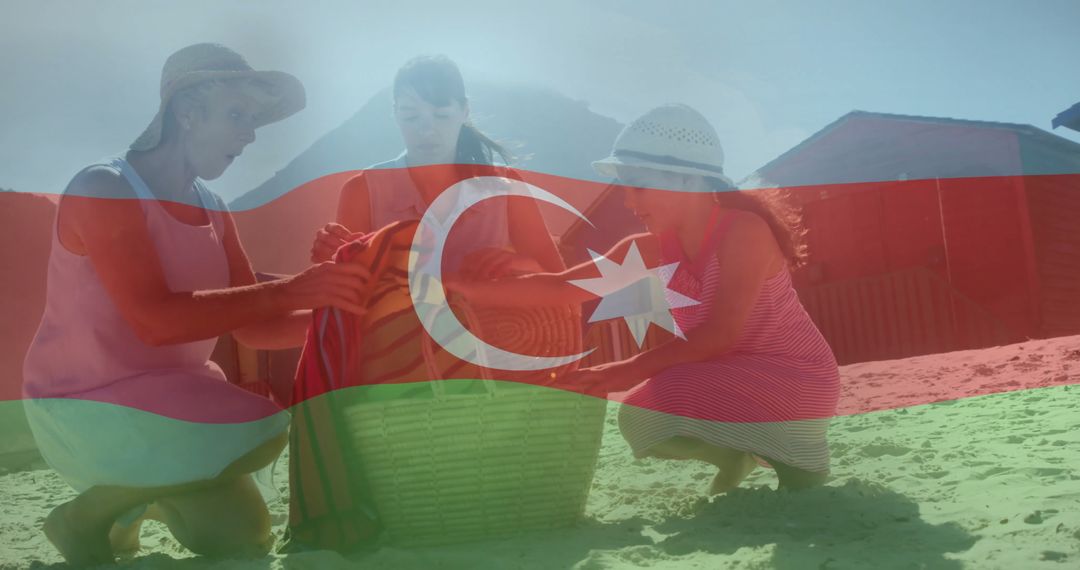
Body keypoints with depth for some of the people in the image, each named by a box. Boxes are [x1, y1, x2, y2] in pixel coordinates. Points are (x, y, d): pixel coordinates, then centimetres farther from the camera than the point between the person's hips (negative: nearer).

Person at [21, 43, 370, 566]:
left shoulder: (213, 213, 4)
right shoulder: (103, 189, -19)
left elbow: (251, 326, 1)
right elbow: (156, 319, -32)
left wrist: (330, 311, -16)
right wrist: (285, 291, -35)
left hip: (172, 396, 7)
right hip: (84, 404, -7)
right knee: (261, 429, -27)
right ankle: (87, 517, -8)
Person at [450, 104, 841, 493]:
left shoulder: (744, 229, -22)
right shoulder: (651, 249, -1)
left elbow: (720, 334, -29)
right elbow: (561, 287, -3)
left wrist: (634, 369, -35)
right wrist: (471, 289, -11)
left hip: (796, 378, -7)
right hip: (736, 376, 7)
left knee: (664, 406, -26)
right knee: (641, 420, -3)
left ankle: (791, 455, -6)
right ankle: (741, 453, 12)